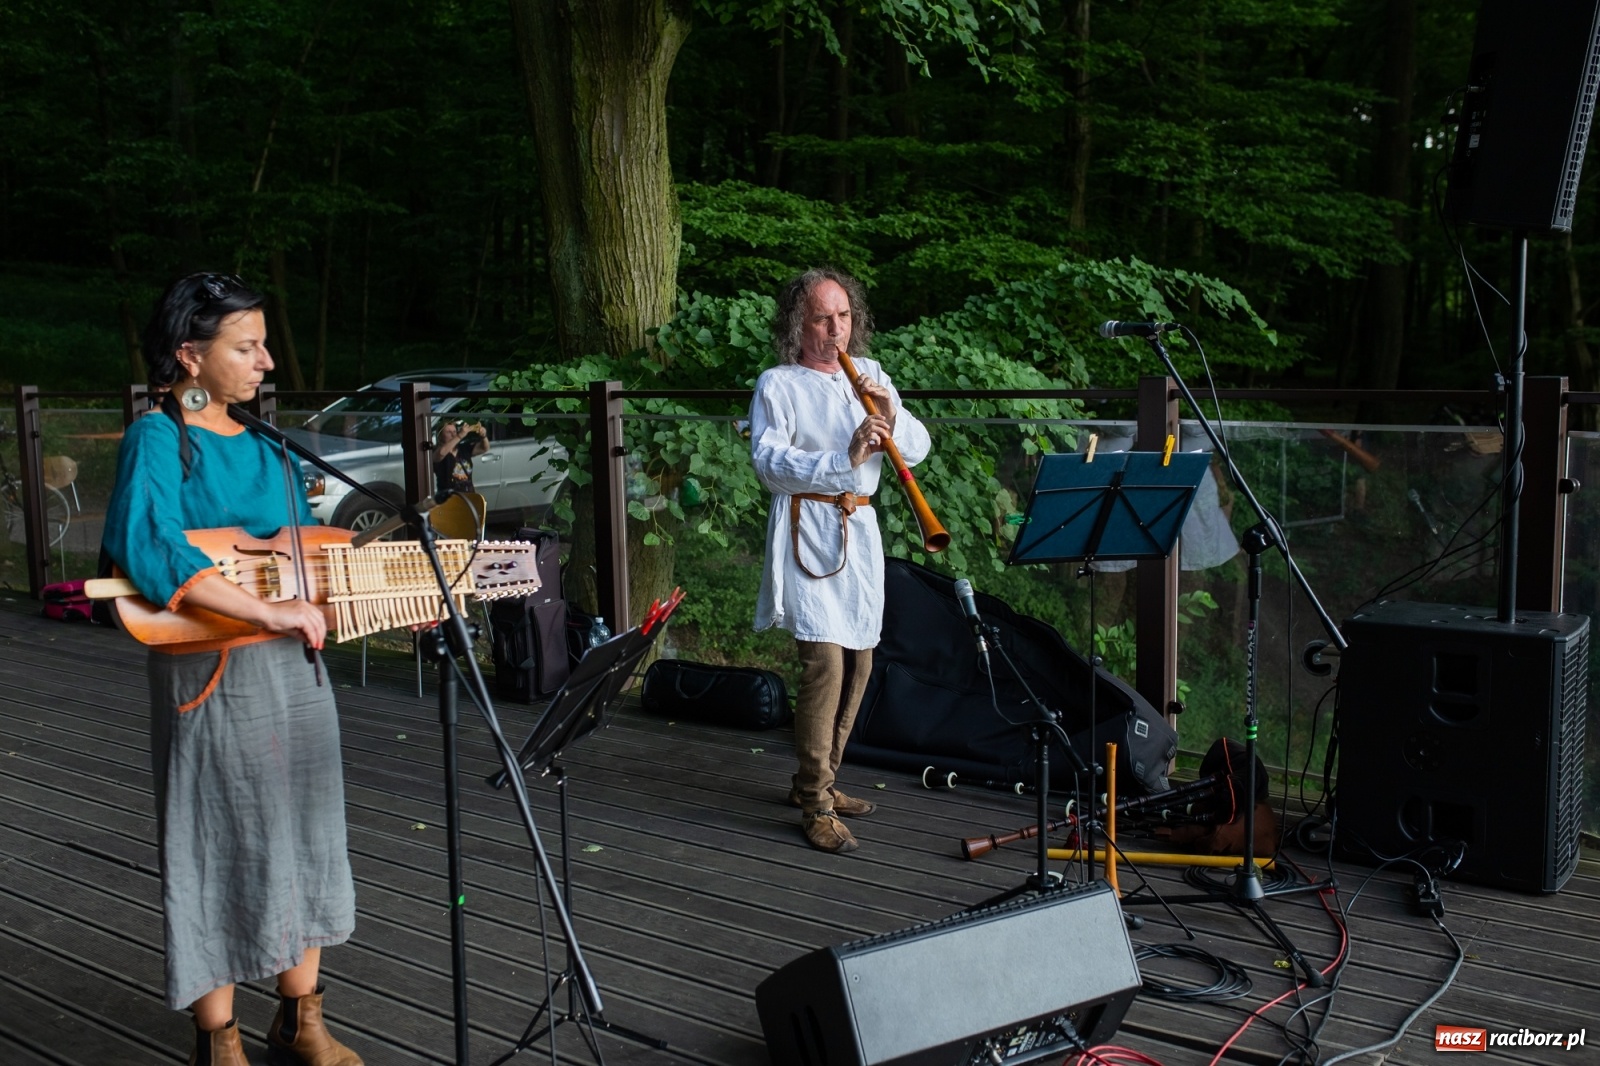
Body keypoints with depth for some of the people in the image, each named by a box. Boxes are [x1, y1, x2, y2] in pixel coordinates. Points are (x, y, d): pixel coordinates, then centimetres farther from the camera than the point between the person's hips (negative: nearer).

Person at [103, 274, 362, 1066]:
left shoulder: (263, 441, 11)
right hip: (215, 679, -7)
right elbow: (146, 547, -28)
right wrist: (269, 613, -31)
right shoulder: (157, 439, -11)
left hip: (296, 669, 7)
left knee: (303, 843, 15)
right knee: (220, 853, 4)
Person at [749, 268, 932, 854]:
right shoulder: (777, 385, -1)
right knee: (825, 661, -15)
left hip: (860, 529, 6)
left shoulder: (870, 376, 14)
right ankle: (815, 807, -7)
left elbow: (917, 449, 6)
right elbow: (769, 462, -16)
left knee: (858, 664, 10)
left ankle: (815, 780, 26)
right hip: (808, 530, -6)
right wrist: (844, 459, -28)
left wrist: (891, 419, -16)